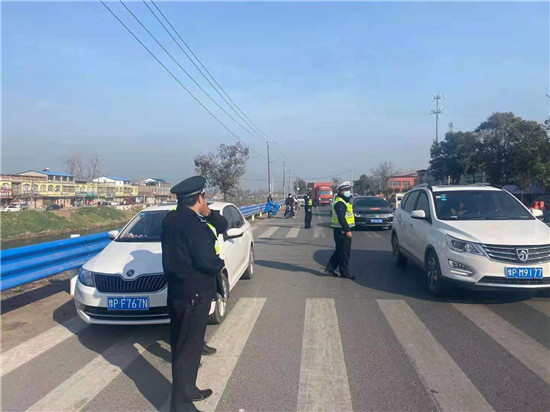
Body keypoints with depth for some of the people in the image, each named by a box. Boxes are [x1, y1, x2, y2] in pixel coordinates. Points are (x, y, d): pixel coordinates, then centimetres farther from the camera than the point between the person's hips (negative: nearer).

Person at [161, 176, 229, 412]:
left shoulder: (170, 220, 7)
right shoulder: (194, 225, -22)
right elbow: (207, 261, -23)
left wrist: (208, 214, -2)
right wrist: (220, 266, -5)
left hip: (175, 291, 9)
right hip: (194, 295, -9)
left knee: (181, 345, 20)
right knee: (188, 350, 2)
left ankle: (188, 390, 37)